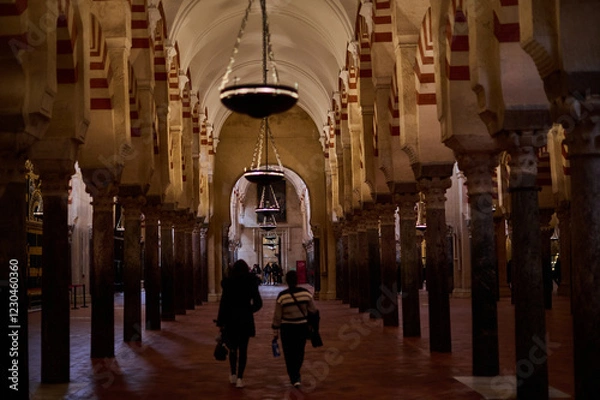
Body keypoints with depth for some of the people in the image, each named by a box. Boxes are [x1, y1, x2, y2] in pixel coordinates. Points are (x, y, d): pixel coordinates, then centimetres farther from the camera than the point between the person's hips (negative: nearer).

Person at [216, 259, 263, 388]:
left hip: (231, 319, 0)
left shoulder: (228, 283, -5)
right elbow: (258, 303, 0)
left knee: (233, 347, 17)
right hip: (246, 320, 0)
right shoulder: (251, 283, -2)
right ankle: (239, 378, -2)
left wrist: (221, 322, -4)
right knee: (243, 349, 4)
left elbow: (223, 303, -7)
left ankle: (233, 375, 21)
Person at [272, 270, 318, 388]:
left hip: (287, 328, -2)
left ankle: (294, 378, 5)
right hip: (302, 326, 2)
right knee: (299, 351, 20)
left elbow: (277, 316, -8)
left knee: (289, 354, 10)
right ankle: (296, 374, 34)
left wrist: (275, 332, 2)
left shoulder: (282, 295, -13)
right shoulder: (306, 293, -9)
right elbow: (313, 310, -3)